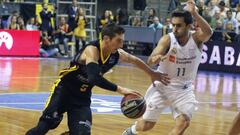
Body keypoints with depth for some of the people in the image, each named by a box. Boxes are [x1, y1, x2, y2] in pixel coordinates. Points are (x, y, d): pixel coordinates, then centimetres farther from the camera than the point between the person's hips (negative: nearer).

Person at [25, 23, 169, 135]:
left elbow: (135, 60, 16)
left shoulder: (117, 54, -7)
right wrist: (120, 89, -46)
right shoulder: (92, 50, -28)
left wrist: (152, 73, 28)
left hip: (83, 97, 6)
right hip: (64, 90, -6)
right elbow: (95, 78, -44)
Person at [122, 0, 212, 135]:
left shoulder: (197, 38, -15)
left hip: (184, 89, 1)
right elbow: (150, 61, -28)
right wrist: (155, 58, -53)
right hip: (162, 86, -1)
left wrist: (194, 14, -54)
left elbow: (209, 32, -38)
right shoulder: (167, 39, -18)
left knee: (184, 123, -18)